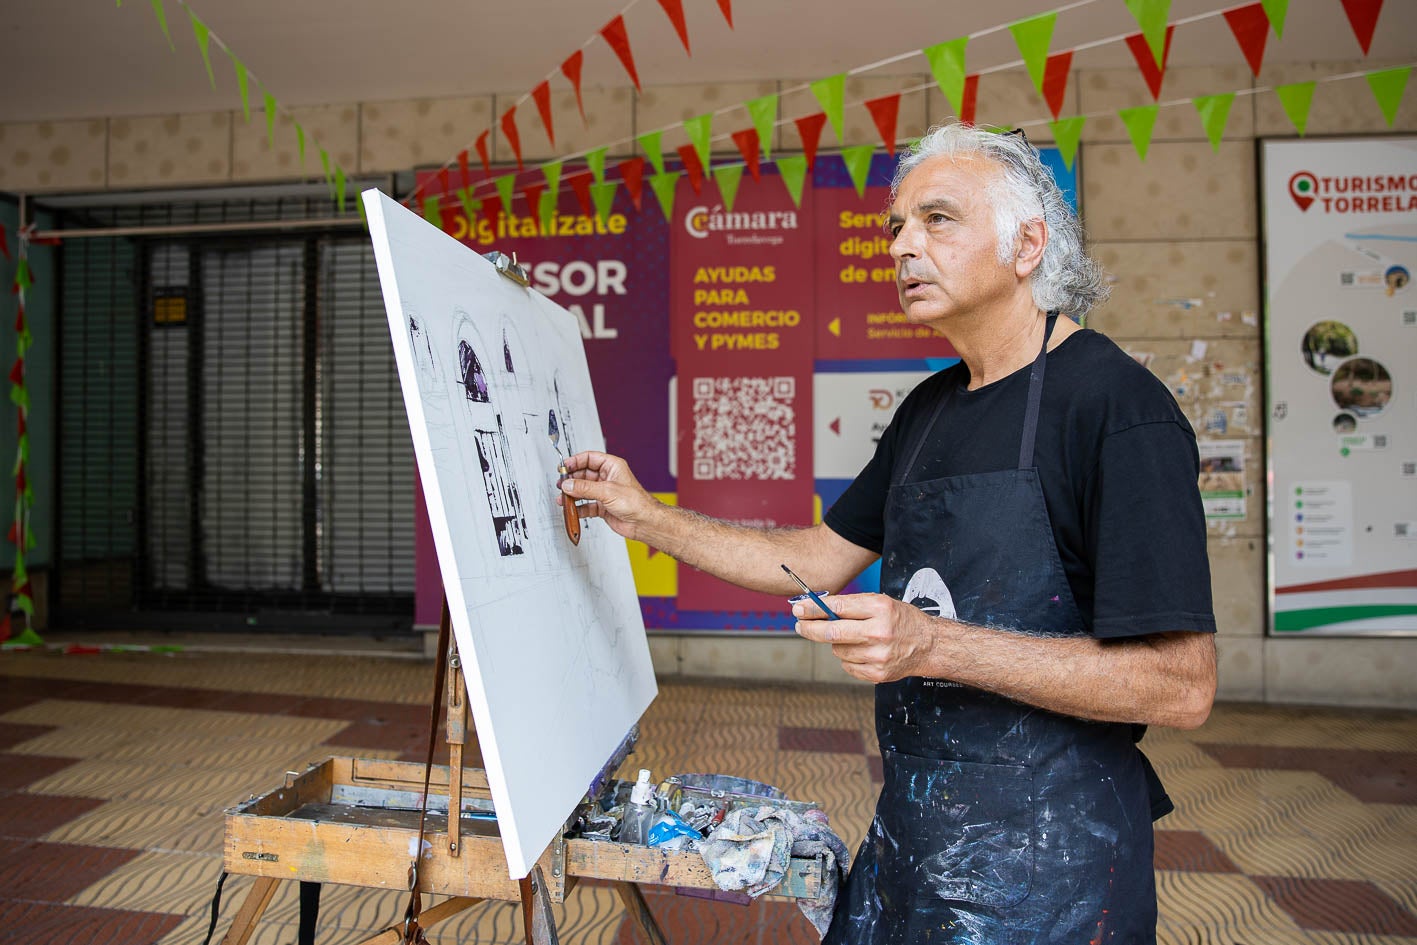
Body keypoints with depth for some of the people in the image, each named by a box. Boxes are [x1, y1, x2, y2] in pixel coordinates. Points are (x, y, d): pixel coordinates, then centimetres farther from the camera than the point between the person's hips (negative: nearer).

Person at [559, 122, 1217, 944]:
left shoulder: (1118, 405, -17)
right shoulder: (931, 408, 7)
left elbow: (1182, 686, -21)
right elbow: (822, 560, 10)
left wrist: (933, 644, -27)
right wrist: (647, 517, 5)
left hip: (1045, 863, -7)